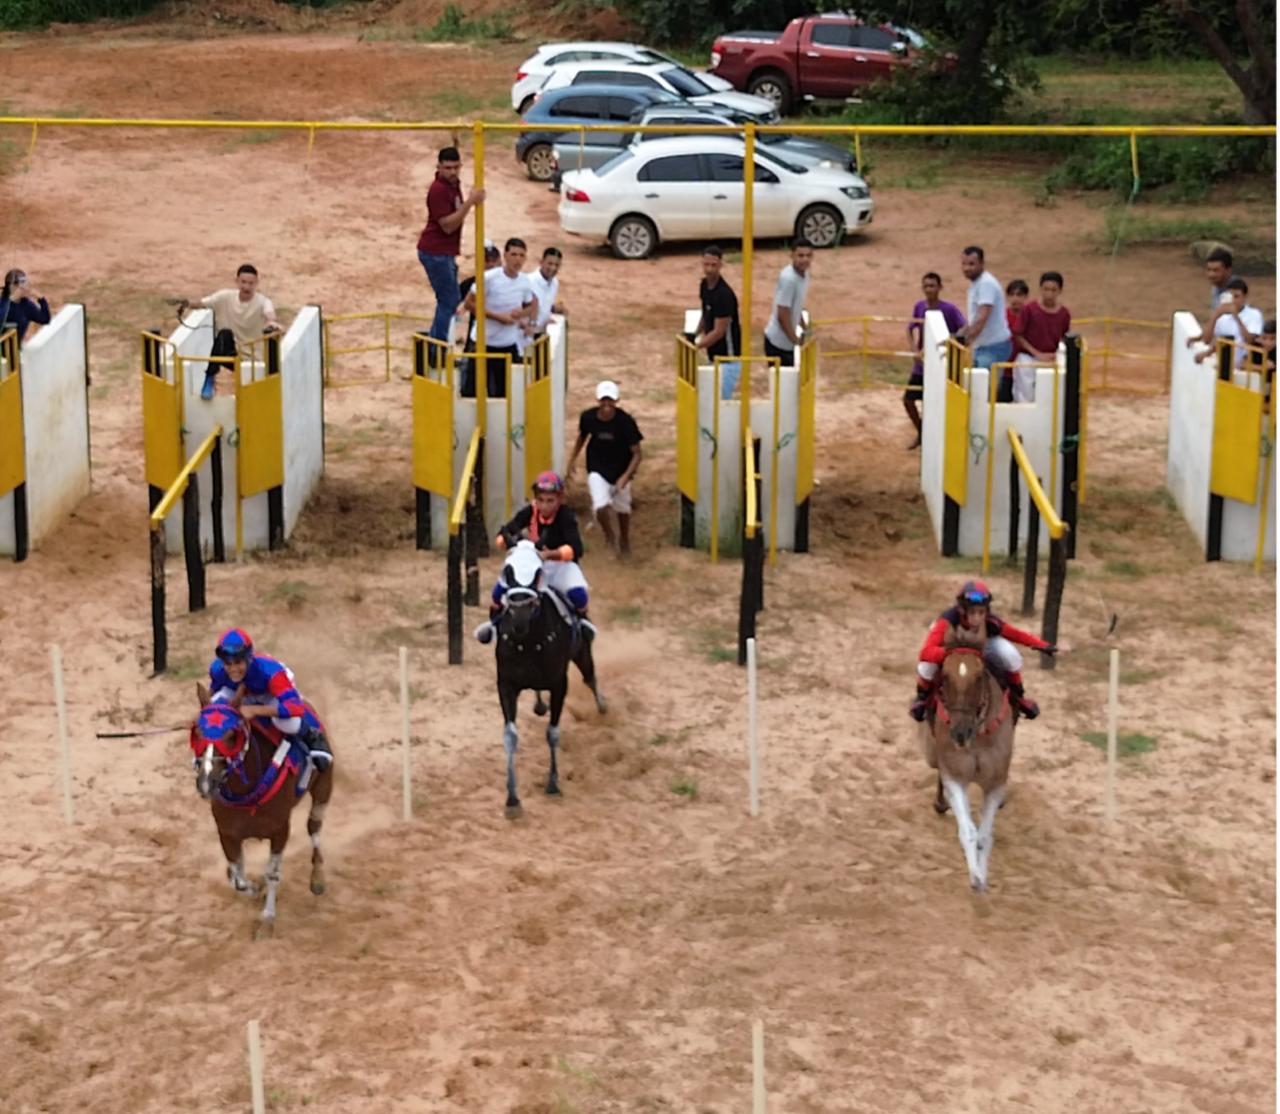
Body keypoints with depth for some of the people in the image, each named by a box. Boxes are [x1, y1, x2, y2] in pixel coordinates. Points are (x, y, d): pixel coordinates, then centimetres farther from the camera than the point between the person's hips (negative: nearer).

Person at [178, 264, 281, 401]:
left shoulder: (262, 301, -13)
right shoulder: (226, 297, -5)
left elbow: (269, 312, -35)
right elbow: (202, 303, -8)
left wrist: (272, 322, -60)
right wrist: (188, 303, -31)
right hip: (229, 353, 0)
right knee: (225, 334, -30)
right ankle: (210, 379, -25)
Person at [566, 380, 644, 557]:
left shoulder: (625, 421, -25)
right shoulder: (588, 417, -17)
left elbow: (636, 454, -19)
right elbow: (582, 437, 7)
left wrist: (626, 476, -32)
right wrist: (572, 461, 10)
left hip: (621, 472, 0)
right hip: (597, 471, 0)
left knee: (623, 509, 17)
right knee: (601, 507, -19)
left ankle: (624, 540, 49)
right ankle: (609, 536, 13)